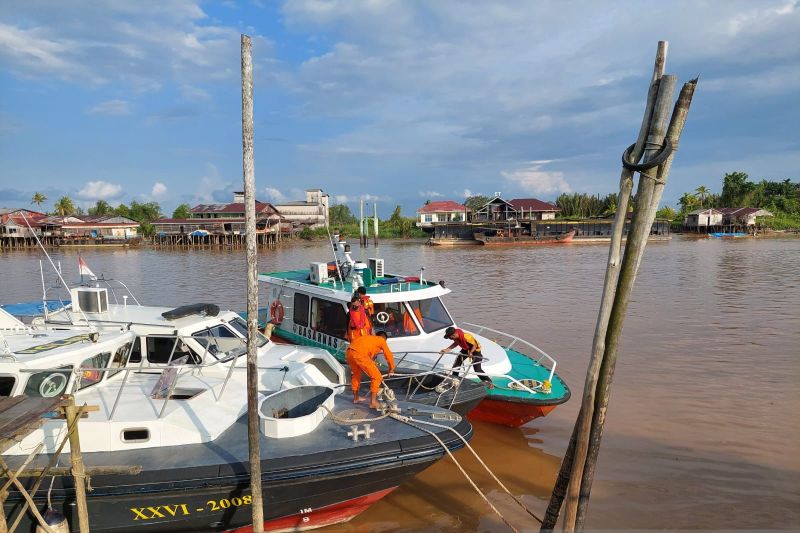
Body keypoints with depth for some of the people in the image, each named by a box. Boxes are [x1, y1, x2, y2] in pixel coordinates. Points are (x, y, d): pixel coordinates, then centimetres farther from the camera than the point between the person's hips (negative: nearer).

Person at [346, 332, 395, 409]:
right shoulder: (381, 340, 20)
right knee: (376, 377, 6)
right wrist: (391, 369, 35)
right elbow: (389, 356, 20)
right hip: (359, 354, -8)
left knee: (356, 374, 33)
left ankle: (355, 397, 44)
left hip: (349, 352, 8)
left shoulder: (369, 338, 38)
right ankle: (373, 402, 7)